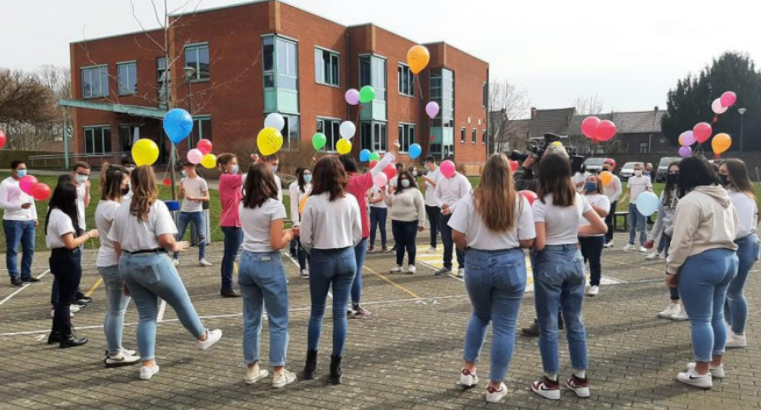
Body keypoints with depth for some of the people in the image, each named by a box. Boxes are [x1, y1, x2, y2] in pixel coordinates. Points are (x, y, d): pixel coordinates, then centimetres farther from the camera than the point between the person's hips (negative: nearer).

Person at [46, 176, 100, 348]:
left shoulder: (53, 212, 10)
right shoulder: (63, 216, -21)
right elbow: (70, 243, -23)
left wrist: (83, 233, 4)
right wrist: (89, 234, -13)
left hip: (58, 257, 10)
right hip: (67, 259, -10)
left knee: (62, 297, 19)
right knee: (66, 299, 0)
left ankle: (56, 333, 29)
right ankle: (67, 337, 10)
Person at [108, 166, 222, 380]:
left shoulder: (121, 209, 7)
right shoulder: (157, 206, -11)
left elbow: (117, 245, 9)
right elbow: (165, 239, -21)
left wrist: (125, 268, 18)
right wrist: (176, 246, 0)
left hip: (128, 264, 6)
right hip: (153, 263, -6)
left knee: (146, 315, 14)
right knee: (182, 302, 15)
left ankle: (148, 364, 15)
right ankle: (203, 337, 35)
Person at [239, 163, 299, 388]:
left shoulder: (243, 206, 8)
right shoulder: (275, 206, -13)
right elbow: (276, 244, -17)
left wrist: (284, 232, 13)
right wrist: (291, 234, 1)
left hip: (246, 261, 7)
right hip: (268, 264, -6)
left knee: (251, 318, 14)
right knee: (278, 321, 4)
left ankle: (252, 369, 22)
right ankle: (279, 373, 9)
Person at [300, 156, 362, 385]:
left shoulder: (313, 202, -11)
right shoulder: (351, 200, -3)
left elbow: (305, 239, -8)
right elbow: (358, 235, 4)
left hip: (321, 259, -2)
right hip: (346, 258, 2)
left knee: (317, 311, 13)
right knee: (340, 312, 6)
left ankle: (311, 363, 20)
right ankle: (336, 368, 12)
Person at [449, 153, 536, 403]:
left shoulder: (471, 199, -6)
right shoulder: (520, 202, -6)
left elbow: (457, 236, -8)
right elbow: (527, 242, -7)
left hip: (476, 264, 2)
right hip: (510, 265, -1)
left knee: (480, 315, 26)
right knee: (504, 326, 8)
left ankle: (467, 370, 30)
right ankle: (495, 387, 16)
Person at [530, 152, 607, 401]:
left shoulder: (540, 204, -15)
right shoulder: (579, 200, 2)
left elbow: (539, 244, -18)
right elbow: (601, 228, 10)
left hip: (549, 263, -5)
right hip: (574, 260, 5)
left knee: (548, 325, 6)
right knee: (575, 322, 15)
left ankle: (551, 383, 15)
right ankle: (580, 380, 24)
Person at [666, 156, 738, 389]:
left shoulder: (691, 200, -16)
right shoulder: (724, 198, 13)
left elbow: (682, 240, -18)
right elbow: (732, 229, 20)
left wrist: (671, 269, -10)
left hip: (701, 263, -9)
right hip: (728, 259, 9)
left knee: (700, 319, -1)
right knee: (716, 315, 18)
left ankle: (701, 373, 7)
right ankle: (715, 364, 30)